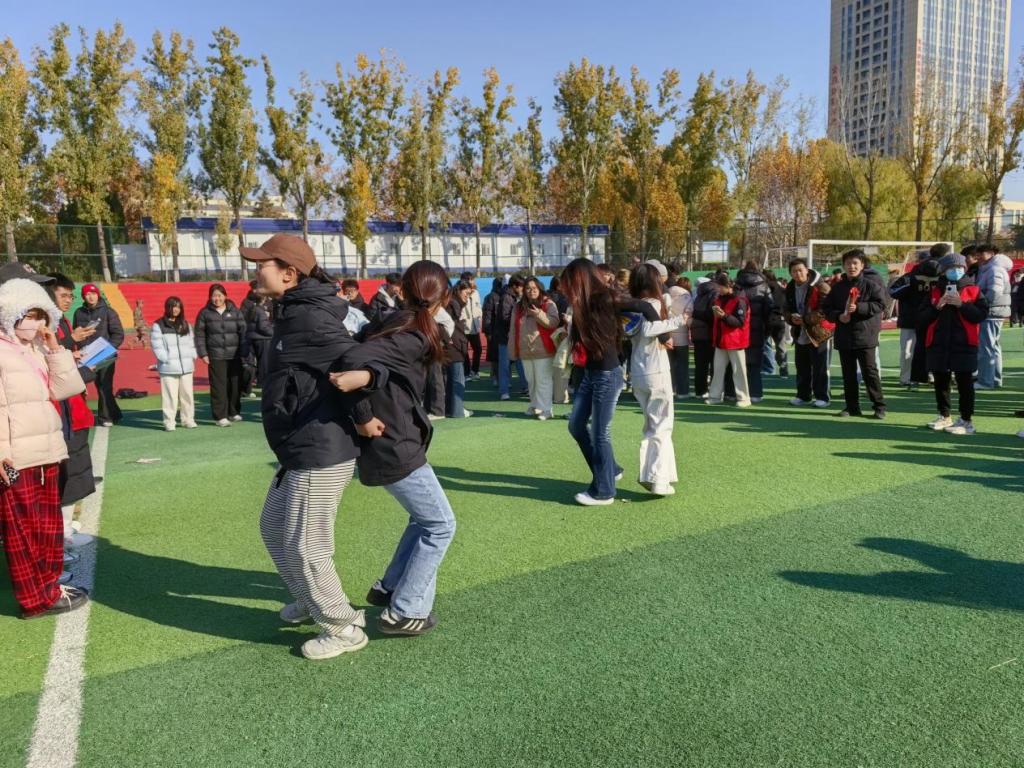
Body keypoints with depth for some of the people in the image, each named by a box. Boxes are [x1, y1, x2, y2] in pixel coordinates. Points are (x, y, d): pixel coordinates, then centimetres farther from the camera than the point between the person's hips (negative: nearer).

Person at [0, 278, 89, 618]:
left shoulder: (37, 348, 14)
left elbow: (67, 388, 7)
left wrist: (54, 347, 0)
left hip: (45, 450, 8)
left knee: (49, 524, 14)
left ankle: (48, 585, 26)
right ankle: (36, 599, 8)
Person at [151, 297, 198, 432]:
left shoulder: (185, 325, 17)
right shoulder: (158, 326, 2)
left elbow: (191, 343, 17)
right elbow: (157, 347, -4)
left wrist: (192, 356, 3)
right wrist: (167, 359, -12)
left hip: (187, 366, 4)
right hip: (168, 368, -4)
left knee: (187, 395, 6)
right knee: (170, 396, -5)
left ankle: (188, 419, 14)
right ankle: (169, 422, 0)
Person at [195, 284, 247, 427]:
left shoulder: (235, 311, 6)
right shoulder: (205, 313, 4)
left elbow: (243, 331, 4)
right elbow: (200, 334, 5)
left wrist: (244, 352, -2)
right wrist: (203, 354, -2)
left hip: (235, 355, 2)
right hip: (216, 356, -1)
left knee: (235, 385, 5)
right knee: (218, 386, -3)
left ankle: (234, 412, 21)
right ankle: (220, 416, 4)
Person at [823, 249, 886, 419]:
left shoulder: (871, 285, -2)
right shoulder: (837, 287, 10)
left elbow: (879, 305, -9)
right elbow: (827, 309, 11)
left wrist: (858, 308, -20)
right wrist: (838, 316, -8)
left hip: (865, 336, -4)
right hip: (844, 337, 4)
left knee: (870, 371, -2)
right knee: (848, 373, 9)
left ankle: (879, 406, 7)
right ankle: (852, 407, 18)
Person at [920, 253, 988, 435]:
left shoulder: (973, 290, 3)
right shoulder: (935, 291, 10)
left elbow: (982, 314, -7)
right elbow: (923, 316, 5)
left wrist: (961, 304, -16)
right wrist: (937, 307, -11)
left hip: (964, 345, -3)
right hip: (938, 344, 3)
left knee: (964, 383, -2)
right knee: (940, 382, 11)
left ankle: (966, 420, 4)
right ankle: (944, 416, 24)